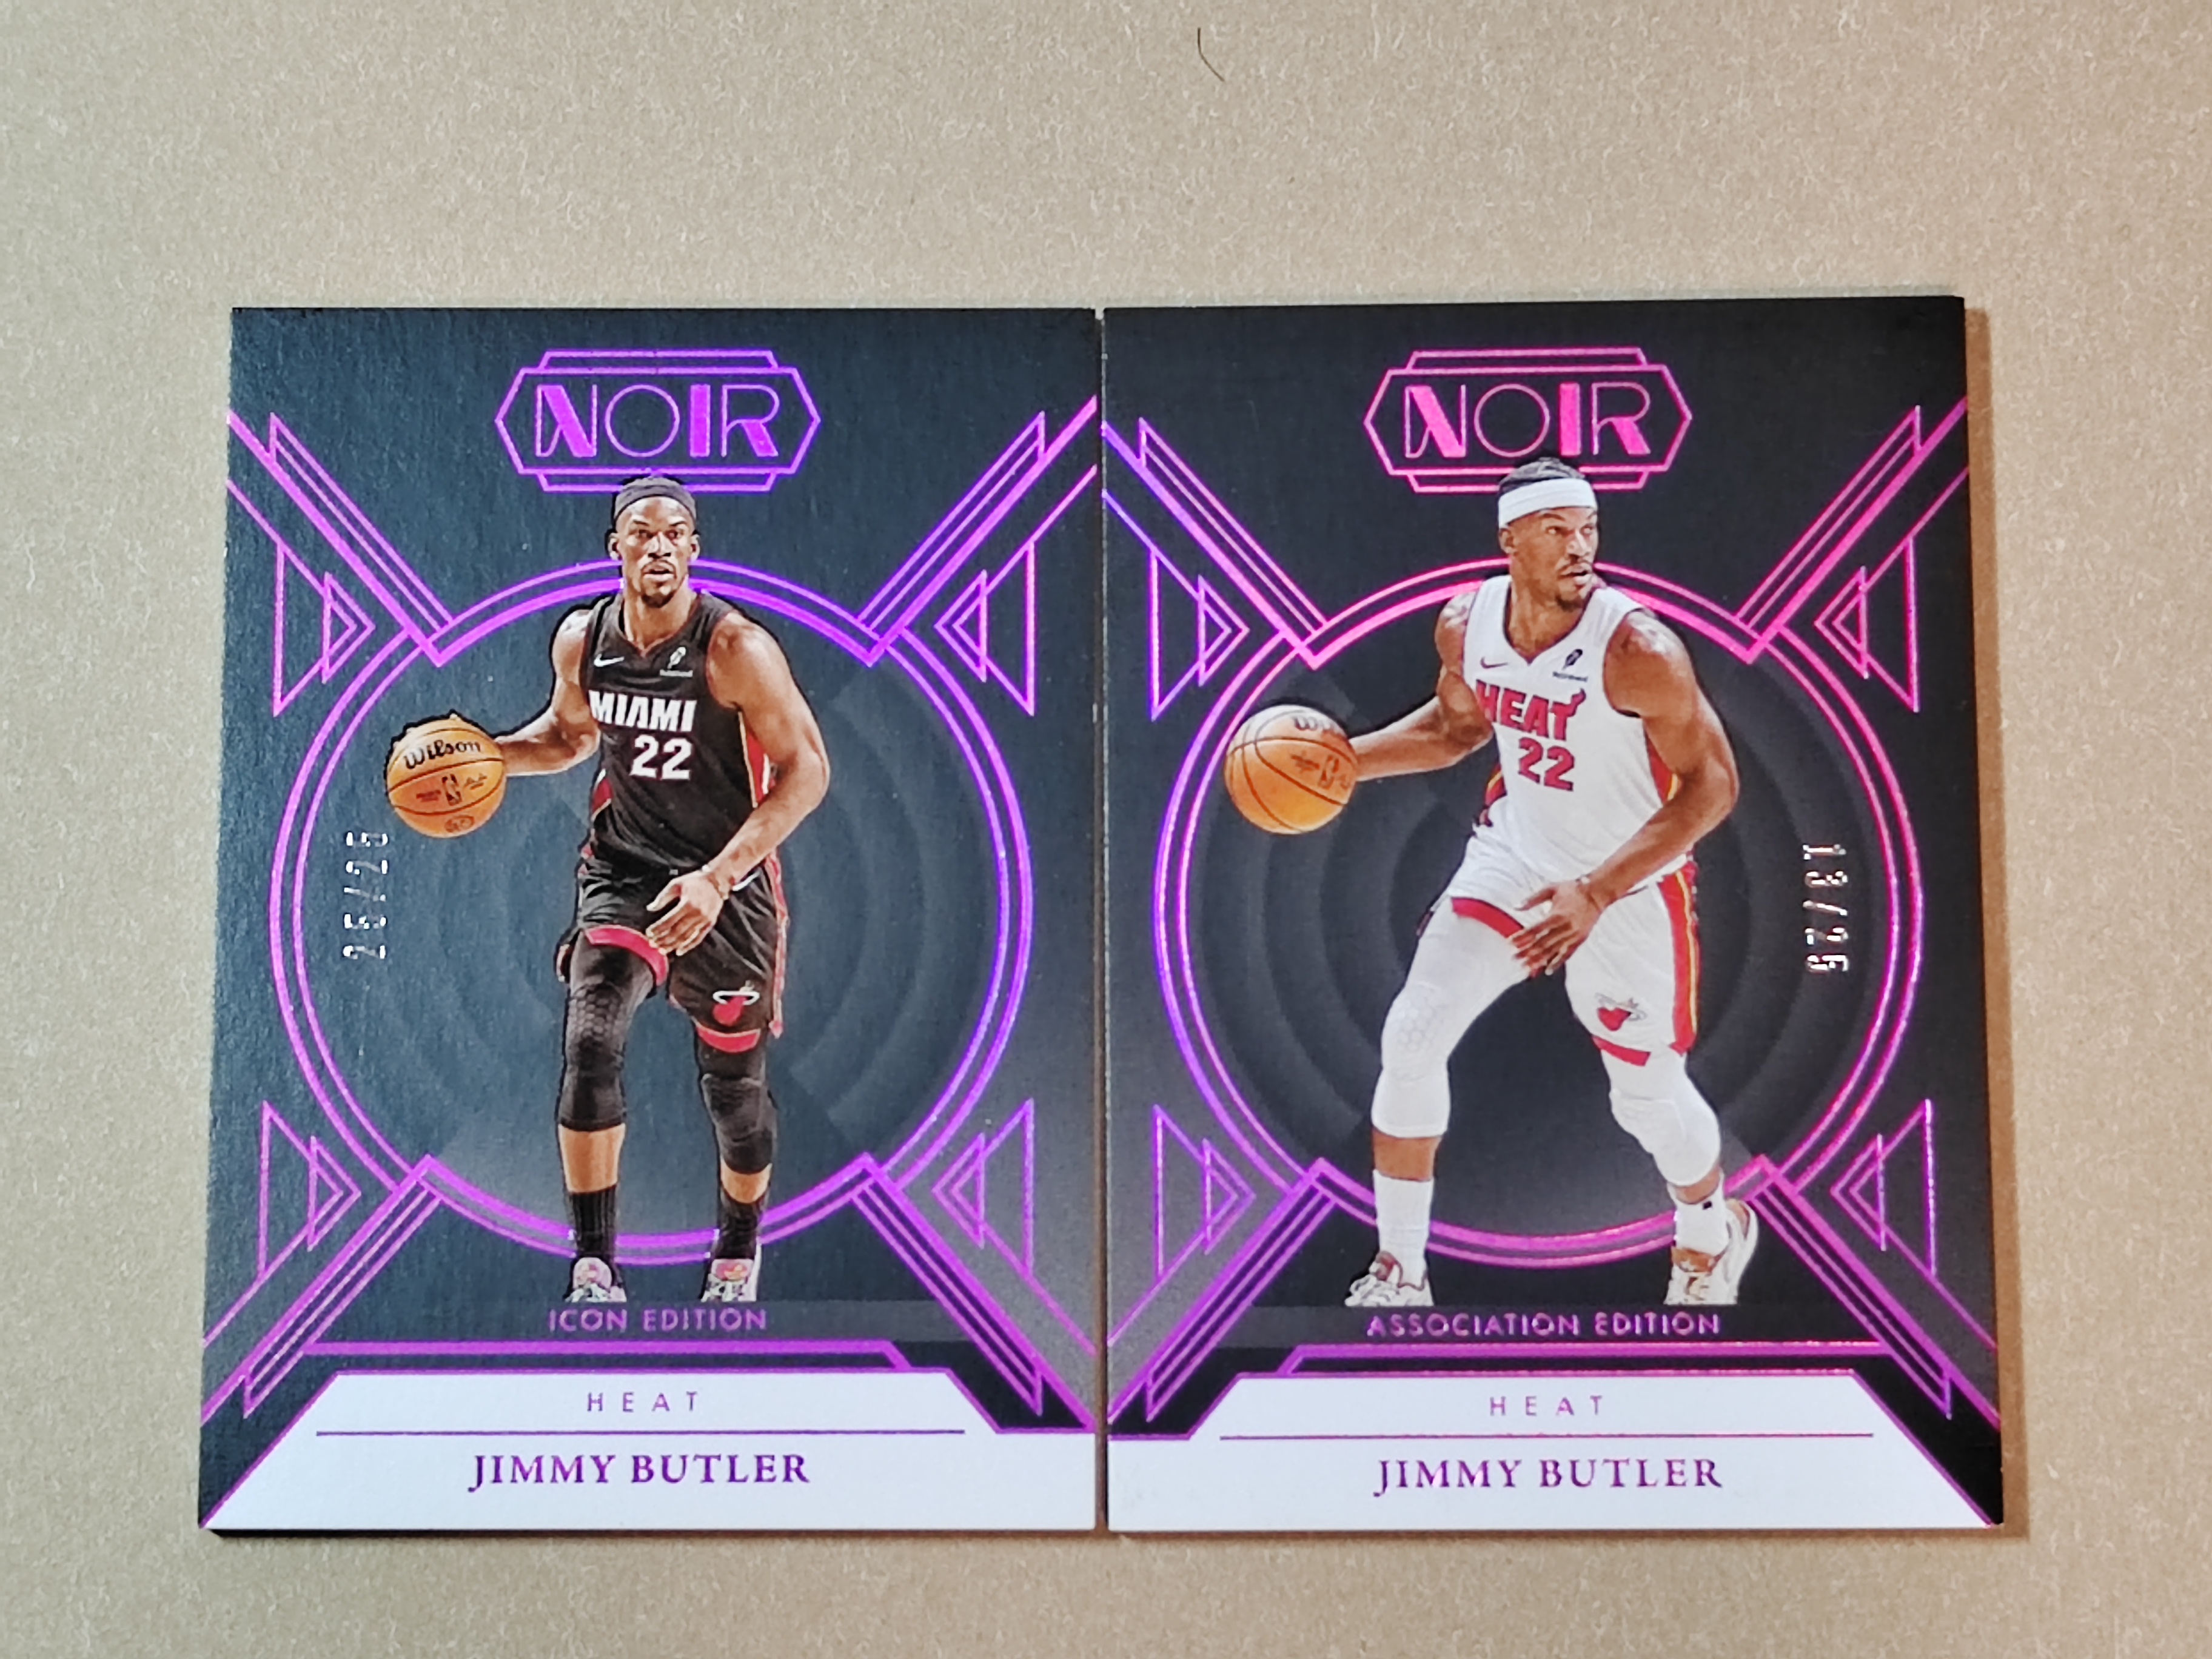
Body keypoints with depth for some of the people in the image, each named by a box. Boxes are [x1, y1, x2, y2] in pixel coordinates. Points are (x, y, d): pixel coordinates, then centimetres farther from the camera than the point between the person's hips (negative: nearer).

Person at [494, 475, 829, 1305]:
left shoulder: (736, 648, -19)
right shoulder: (581, 639, -3)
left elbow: (806, 770, -19)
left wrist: (718, 878, -27)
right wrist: (488, 754, -3)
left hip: (728, 881, -3)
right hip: (623, 869, 3)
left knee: (735, 1084, 8)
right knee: (589, 1042, -20)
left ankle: (737, 1254, 36)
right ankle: (594, 1268, -9)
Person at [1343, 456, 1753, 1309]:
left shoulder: (1636, 647, -27)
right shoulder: (1466, 624, -9)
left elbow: (1712, 784, -22)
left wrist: (1595, 894, -29)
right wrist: (1347, 758, -2)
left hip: (1632, 881, -5)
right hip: (1515, 853, 5)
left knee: (1647, 1096, 5)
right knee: (1411, 1038, -3)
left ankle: (1714, 1234, 41)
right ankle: (1398, 1272, 13)